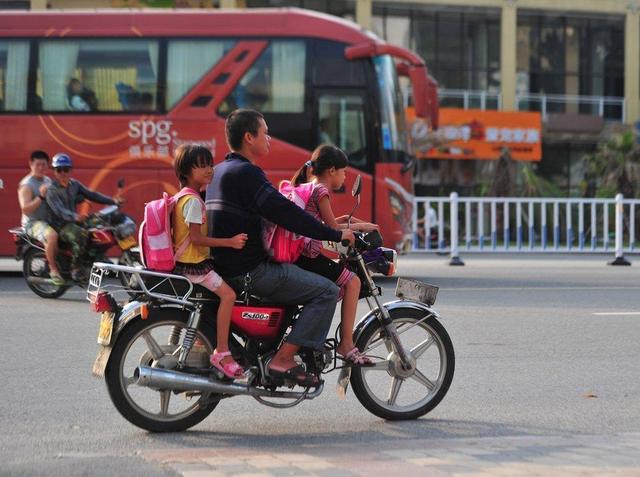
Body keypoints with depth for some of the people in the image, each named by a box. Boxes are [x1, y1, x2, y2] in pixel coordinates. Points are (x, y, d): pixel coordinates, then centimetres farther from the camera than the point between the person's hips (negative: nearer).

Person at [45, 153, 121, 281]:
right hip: (61, 226, -8)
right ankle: (75, 269, -28)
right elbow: (59, 210, -24)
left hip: (75, 221, 8)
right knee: (81, 235, -36)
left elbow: (91, 195, 13)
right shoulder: (52, 190, -10)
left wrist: (112, 201, 2)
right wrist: (74, 216, -44)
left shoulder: (74, 184, 13)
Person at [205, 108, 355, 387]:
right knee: (326, 292, -11)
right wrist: (335, 235, -17)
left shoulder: (219, 171, 17)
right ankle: (283, 360, -15)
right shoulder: (245, 172, -15)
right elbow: (284, 213, -23)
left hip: (226, 267, 10)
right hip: (249, 271, -10)